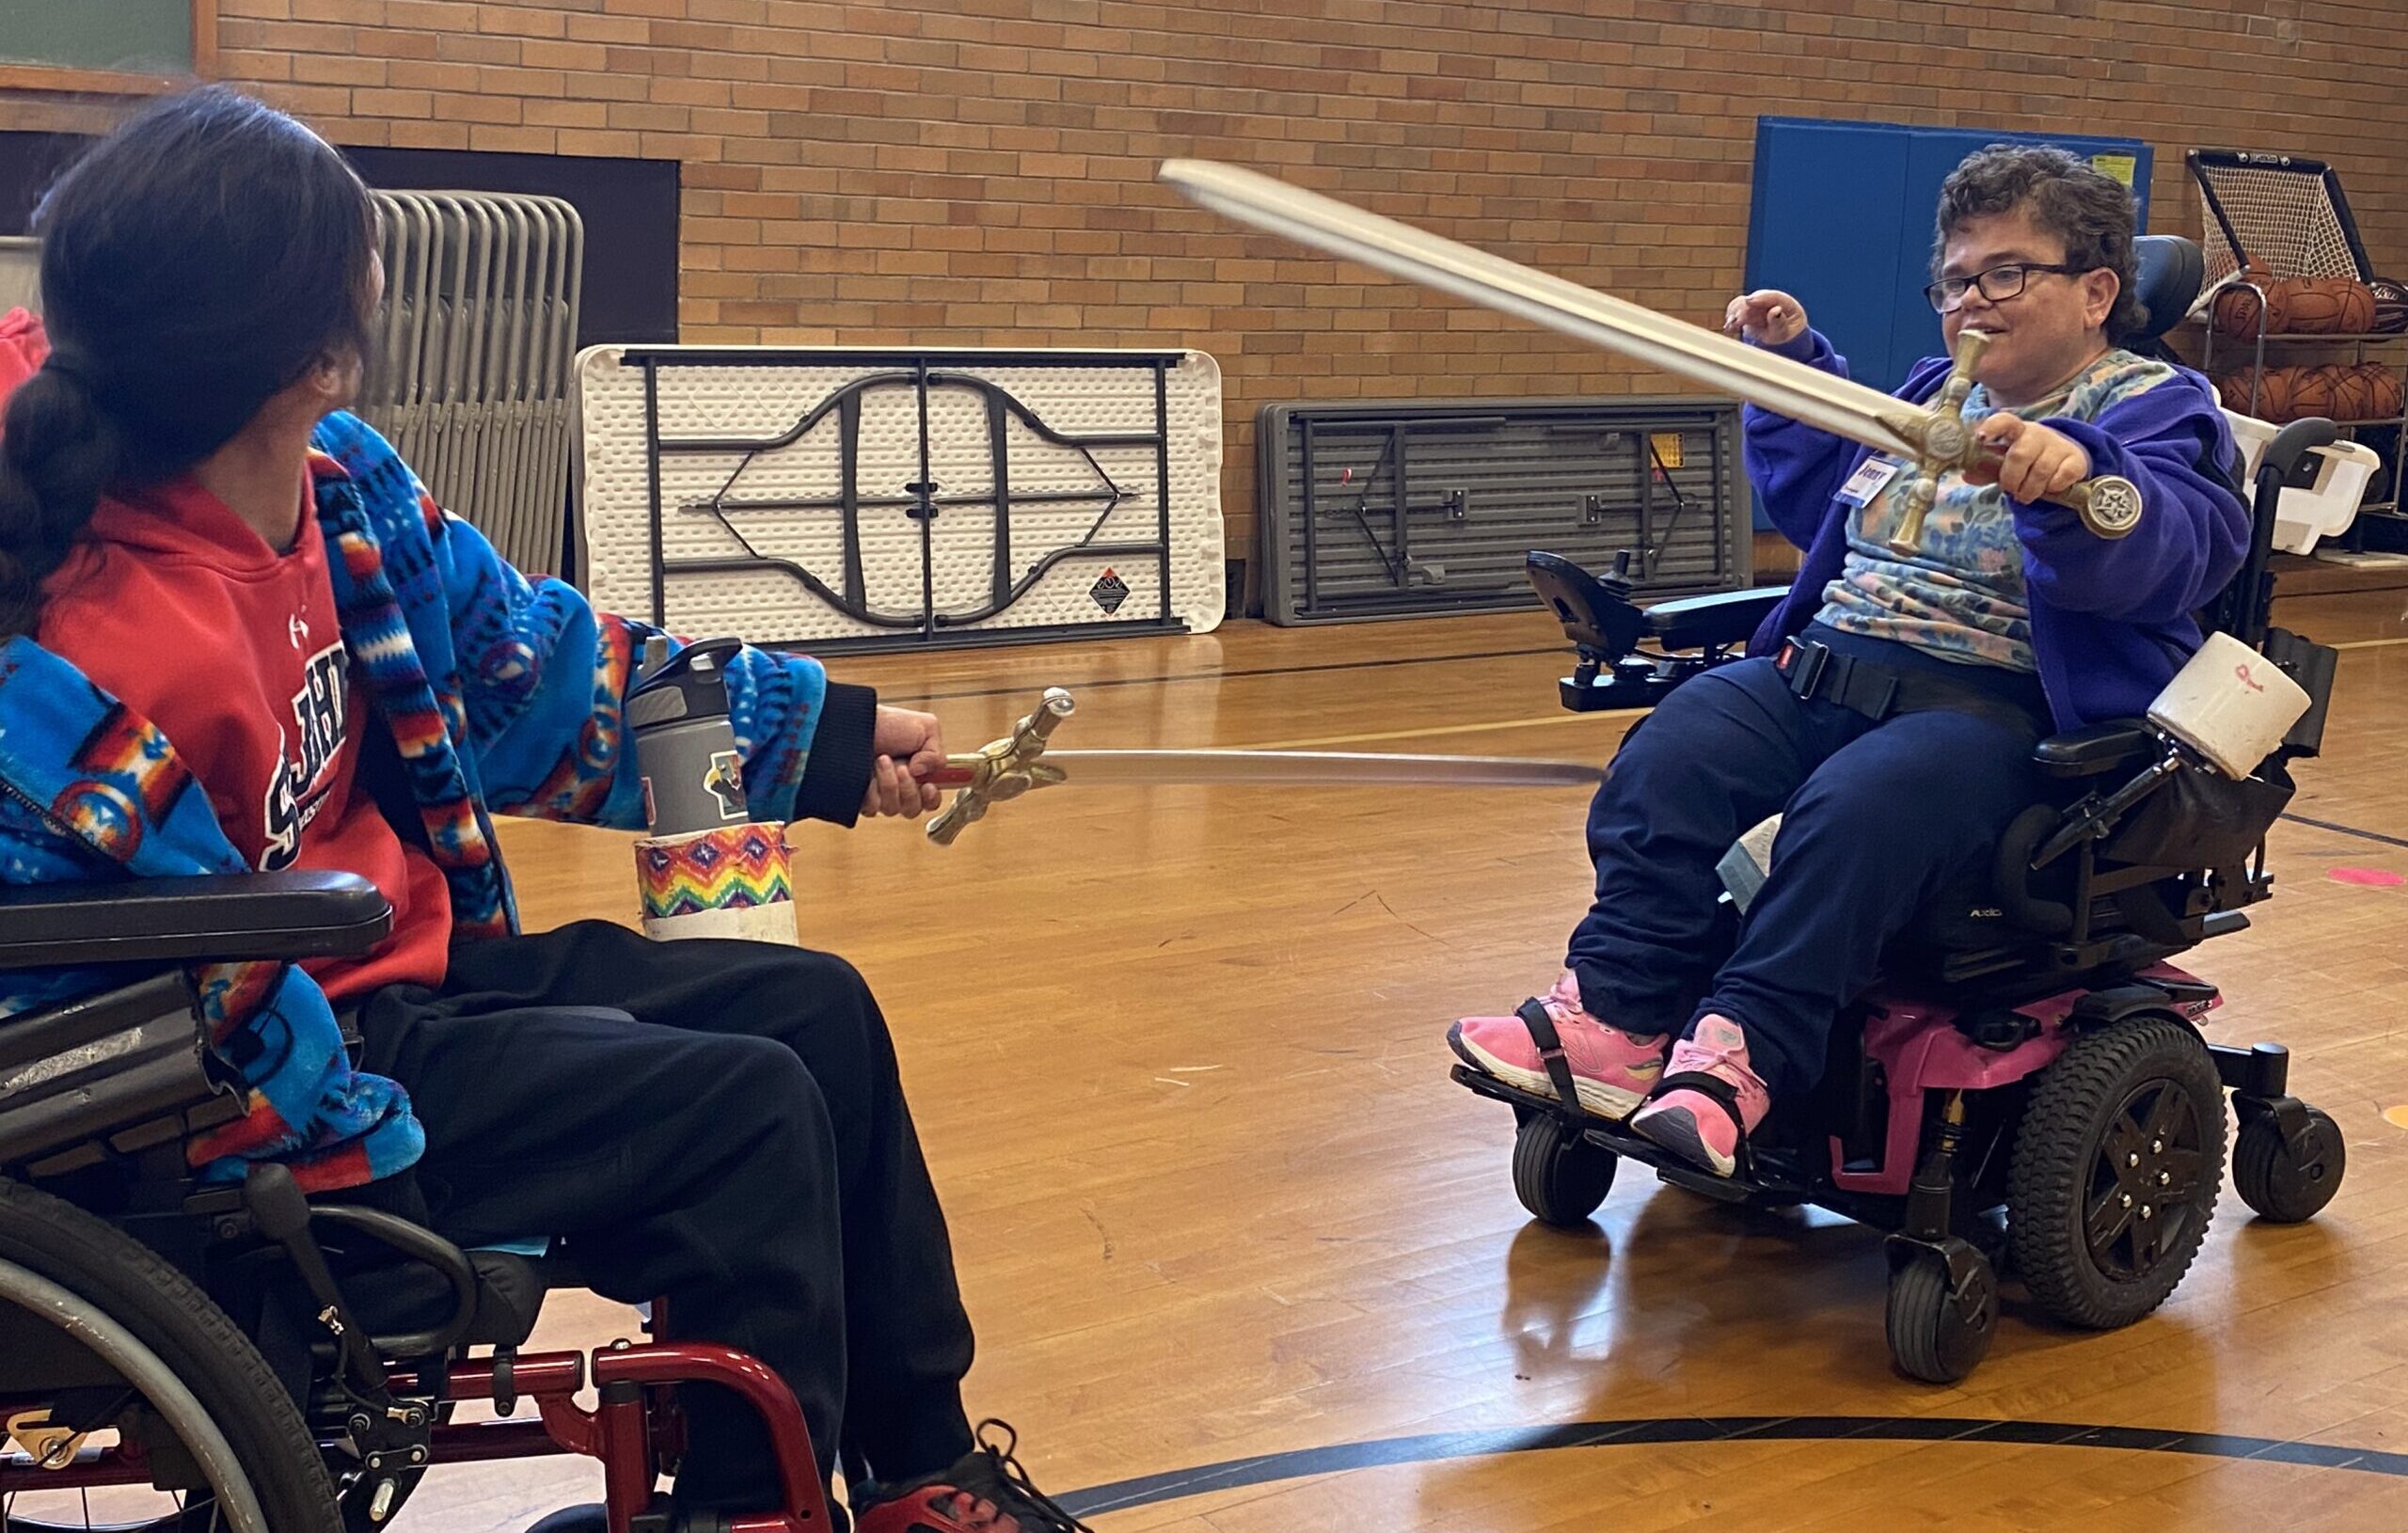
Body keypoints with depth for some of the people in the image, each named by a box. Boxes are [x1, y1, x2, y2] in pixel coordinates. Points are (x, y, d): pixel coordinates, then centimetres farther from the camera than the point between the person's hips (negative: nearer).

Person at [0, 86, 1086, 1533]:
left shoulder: (340, 489, -4)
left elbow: (536, 670, 10)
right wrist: (379, 1131, -23)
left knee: (815, 1009, 10)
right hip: (289, 1085, -10)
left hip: (418, 965, 10)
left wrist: (816, 731, 15)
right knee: (742, 1111, -18)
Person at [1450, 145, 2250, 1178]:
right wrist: (1790, 365, 32)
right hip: (1823, 666, 7)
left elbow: (2167, 545, -24)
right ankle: (1615, 1021, -28)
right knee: (1666, 757, -20)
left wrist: (2076, 472, -45)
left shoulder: (2154, 409, 1)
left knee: (1856, 810, -38)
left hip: (2000, 705, -7)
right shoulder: (1939, 397, 24)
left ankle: (1740, 1052, -37)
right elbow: (1817, 500, 42)